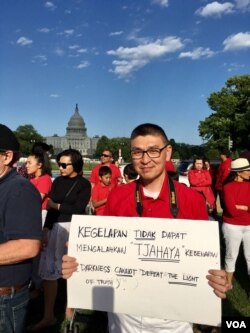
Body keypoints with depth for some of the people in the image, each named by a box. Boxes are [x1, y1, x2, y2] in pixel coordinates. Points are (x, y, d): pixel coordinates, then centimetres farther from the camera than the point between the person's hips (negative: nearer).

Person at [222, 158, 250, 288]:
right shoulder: (228, 187, -14)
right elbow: (232, 210, -21)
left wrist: (239, 207, -19)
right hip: (232, 227, -4)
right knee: (231, 256, 12)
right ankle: (228, 283, 31)